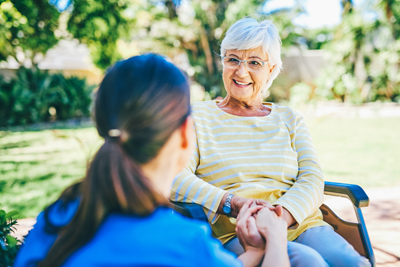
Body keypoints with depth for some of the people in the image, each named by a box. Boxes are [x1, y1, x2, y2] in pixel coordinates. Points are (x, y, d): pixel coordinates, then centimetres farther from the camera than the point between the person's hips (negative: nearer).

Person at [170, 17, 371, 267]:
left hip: (301, 225, 4)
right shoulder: (197, 117, 11)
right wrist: (233, 204, -20)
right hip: (236, 233, -3)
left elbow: (312, 181, 7)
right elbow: (174, 178, -5)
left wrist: (279, 217, -15)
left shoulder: (290, 119, 21)